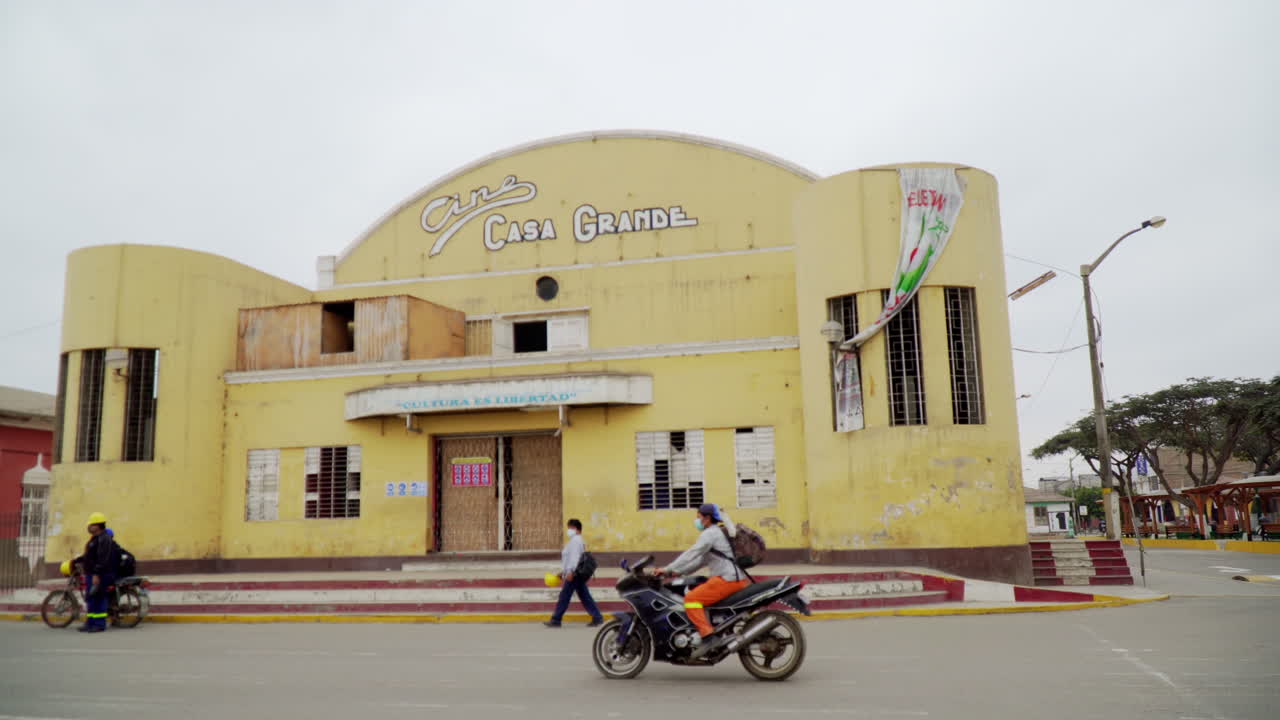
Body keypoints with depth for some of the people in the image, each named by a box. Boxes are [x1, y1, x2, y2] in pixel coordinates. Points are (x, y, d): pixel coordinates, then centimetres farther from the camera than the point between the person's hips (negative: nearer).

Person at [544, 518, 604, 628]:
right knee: (585, 597, 8)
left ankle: (555, 620, 4)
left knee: (564, 597, -2)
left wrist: (570, 572, -27)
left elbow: (575, 557, -22)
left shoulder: (575, 541, -12)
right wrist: (563, 572, 26)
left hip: (574, 574, -10)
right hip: (577, 575, 10)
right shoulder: (576, 540, 20)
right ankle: (597, 618, 5)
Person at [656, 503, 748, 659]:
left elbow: (691, 554, -15)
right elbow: (702, 559, 25)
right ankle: (721, 633, 21)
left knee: (691, 599, -15)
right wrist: (679, 572, 19)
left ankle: (708, 637, -24)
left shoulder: (710, 533, -7)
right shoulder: (720, 532, 24)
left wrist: (668, 569, -11)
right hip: (738, 579, 11)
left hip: (727, 580, -11)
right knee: (701, 594, 26)